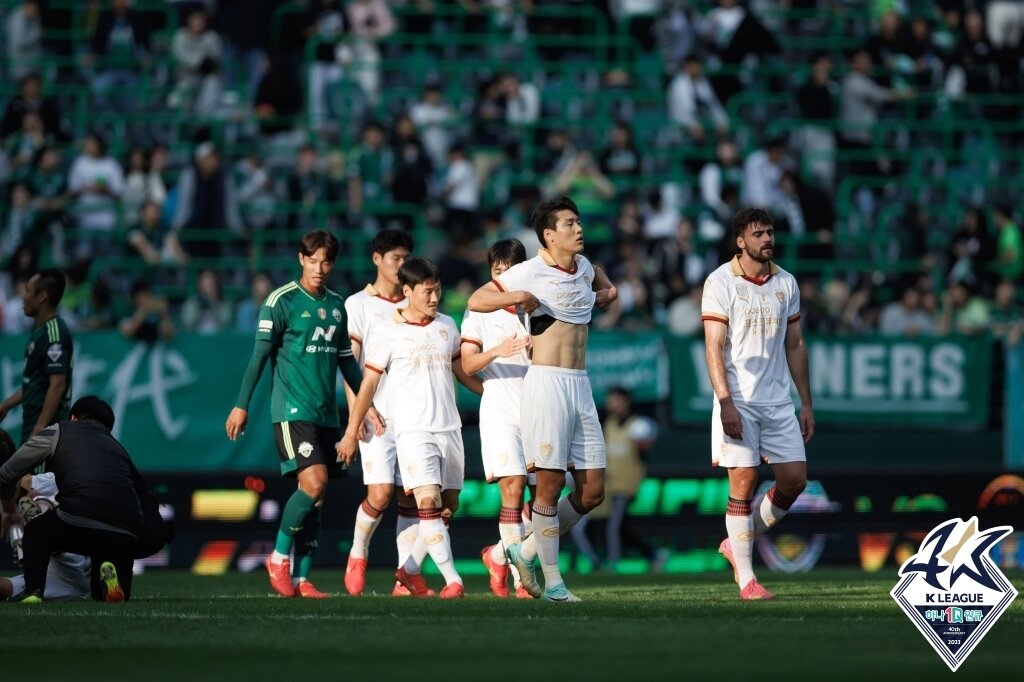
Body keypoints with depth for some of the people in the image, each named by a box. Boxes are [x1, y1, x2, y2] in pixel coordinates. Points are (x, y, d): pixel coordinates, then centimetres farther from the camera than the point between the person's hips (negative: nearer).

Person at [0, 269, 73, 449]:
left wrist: (40, 428, -25)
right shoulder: (39, 330, 15)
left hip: (46, 429, -10)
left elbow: (58, 385, -21)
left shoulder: (54, 333, -16)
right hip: (33, 424, 10)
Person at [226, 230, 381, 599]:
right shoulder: (281, 301, -4)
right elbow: (260, 354, -5)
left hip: (327, 414, 6)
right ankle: (278, 557, -3)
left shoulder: (336, 305, 14)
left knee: (315, 498, 3)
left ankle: (301, 578, 7)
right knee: (314, 483, -19)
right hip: (292, 411, -6)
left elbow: (346, 360, 22)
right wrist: (242, 405, -9)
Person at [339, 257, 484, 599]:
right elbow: (368, 383, -1)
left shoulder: (447, 326, 11)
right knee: (429, 501, -18)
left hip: (449, 427, 6)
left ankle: (410, 568, 21)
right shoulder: (388, 333, -4)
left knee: (448, 506, 6)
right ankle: (452, 580, -22)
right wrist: (351, 434, -2)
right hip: (413, 429, -6)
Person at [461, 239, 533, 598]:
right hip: (500, 411, -4)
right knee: (513, 489, -16)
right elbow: (468, 364, -3)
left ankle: (498, 555, 20)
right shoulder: (480, 311, 5)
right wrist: (497, 352, -22)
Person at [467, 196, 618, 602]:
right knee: (551, 483, -6)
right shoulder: (531, 272, -5)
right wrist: (517, 297, -18)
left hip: (580, 386, 7)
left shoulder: (583, 266, 14)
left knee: (592, 491, 4)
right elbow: (475, 301, -3)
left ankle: (526, 552, 19)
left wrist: (605, 292, 19)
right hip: (547, 383, -7)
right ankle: (552, 581, 1)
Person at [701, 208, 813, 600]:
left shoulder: (786, 283, 10)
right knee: (743, 483, -6)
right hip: (738, 402, -5)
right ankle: (746, 579, -2)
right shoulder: (721, 282, -6)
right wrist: (725, 402, -19)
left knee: (794, 480, 2)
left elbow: (795, 346, 15)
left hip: (778, 401, 5)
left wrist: (806, 403, 12)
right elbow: (714, 347, -11)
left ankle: (738, 544, 21)